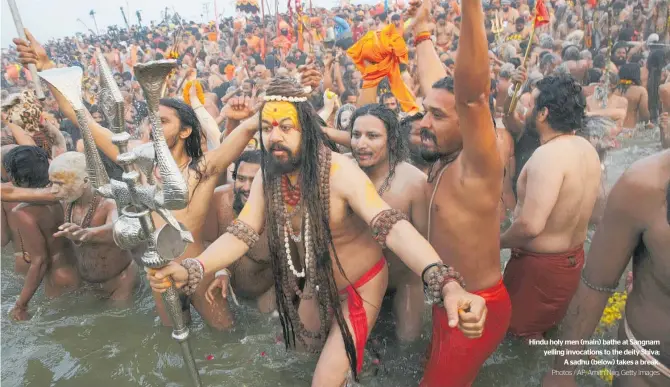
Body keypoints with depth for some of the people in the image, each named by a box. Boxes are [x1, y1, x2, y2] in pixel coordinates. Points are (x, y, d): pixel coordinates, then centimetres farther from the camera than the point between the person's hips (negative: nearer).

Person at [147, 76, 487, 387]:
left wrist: (446, 284, -58)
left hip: (359, 282, -6)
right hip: (316, 280, 6)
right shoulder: (267, 178, -14)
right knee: (308, 339, 31)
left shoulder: (339, 171, -33)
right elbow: (242, 233, -15)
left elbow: (392, 226, -43)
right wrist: (189, 270, -32)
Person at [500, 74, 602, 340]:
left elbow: (530, 226, -35)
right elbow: (586, 206, 12)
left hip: (540, 265, -8)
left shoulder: (549, 154, -30)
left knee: (522, 332, 14)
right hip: (574, 258, 9)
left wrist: (499, 242, -17)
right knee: (549, 327, 29)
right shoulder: (587, 148, 1)